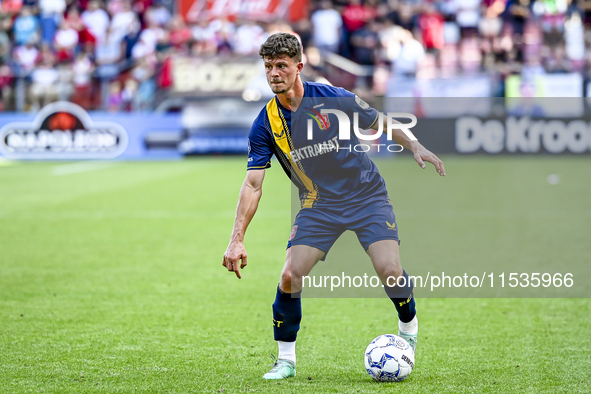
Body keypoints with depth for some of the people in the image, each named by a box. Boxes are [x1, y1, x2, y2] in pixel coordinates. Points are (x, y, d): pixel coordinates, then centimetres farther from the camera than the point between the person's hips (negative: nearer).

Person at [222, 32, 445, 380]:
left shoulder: (333, 98, -13)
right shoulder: (265, 125, -8)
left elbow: (379, 123, 4)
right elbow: (253, 184, -7)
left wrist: (415, 147, -6)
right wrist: (237, 240, -13)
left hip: (367, 195, -2)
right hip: (318, 205, 2)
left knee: (389, 270, -18)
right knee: (290, 276, -14)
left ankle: (409, 326, 14)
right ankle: (286, 359, 5)